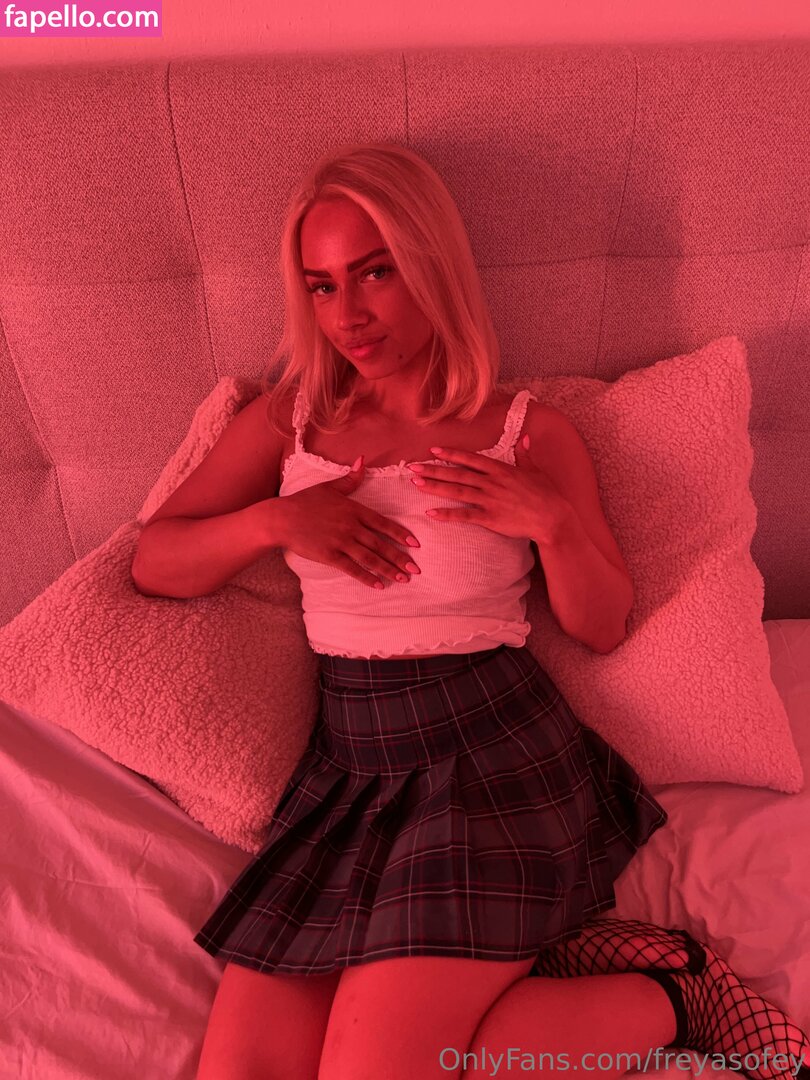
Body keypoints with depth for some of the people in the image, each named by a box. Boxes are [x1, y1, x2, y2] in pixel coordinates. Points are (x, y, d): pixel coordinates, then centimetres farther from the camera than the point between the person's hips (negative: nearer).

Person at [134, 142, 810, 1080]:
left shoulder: (530, 434, 1)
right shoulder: (292, 415, 9)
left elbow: (603, 630, 4)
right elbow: (154, 561, 7)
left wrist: (551, 521, -15)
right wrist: (273, 520, -11)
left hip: (493, 756, -4)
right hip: (345, 765, 4)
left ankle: (663, 996, 7)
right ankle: (518, 961, 6)